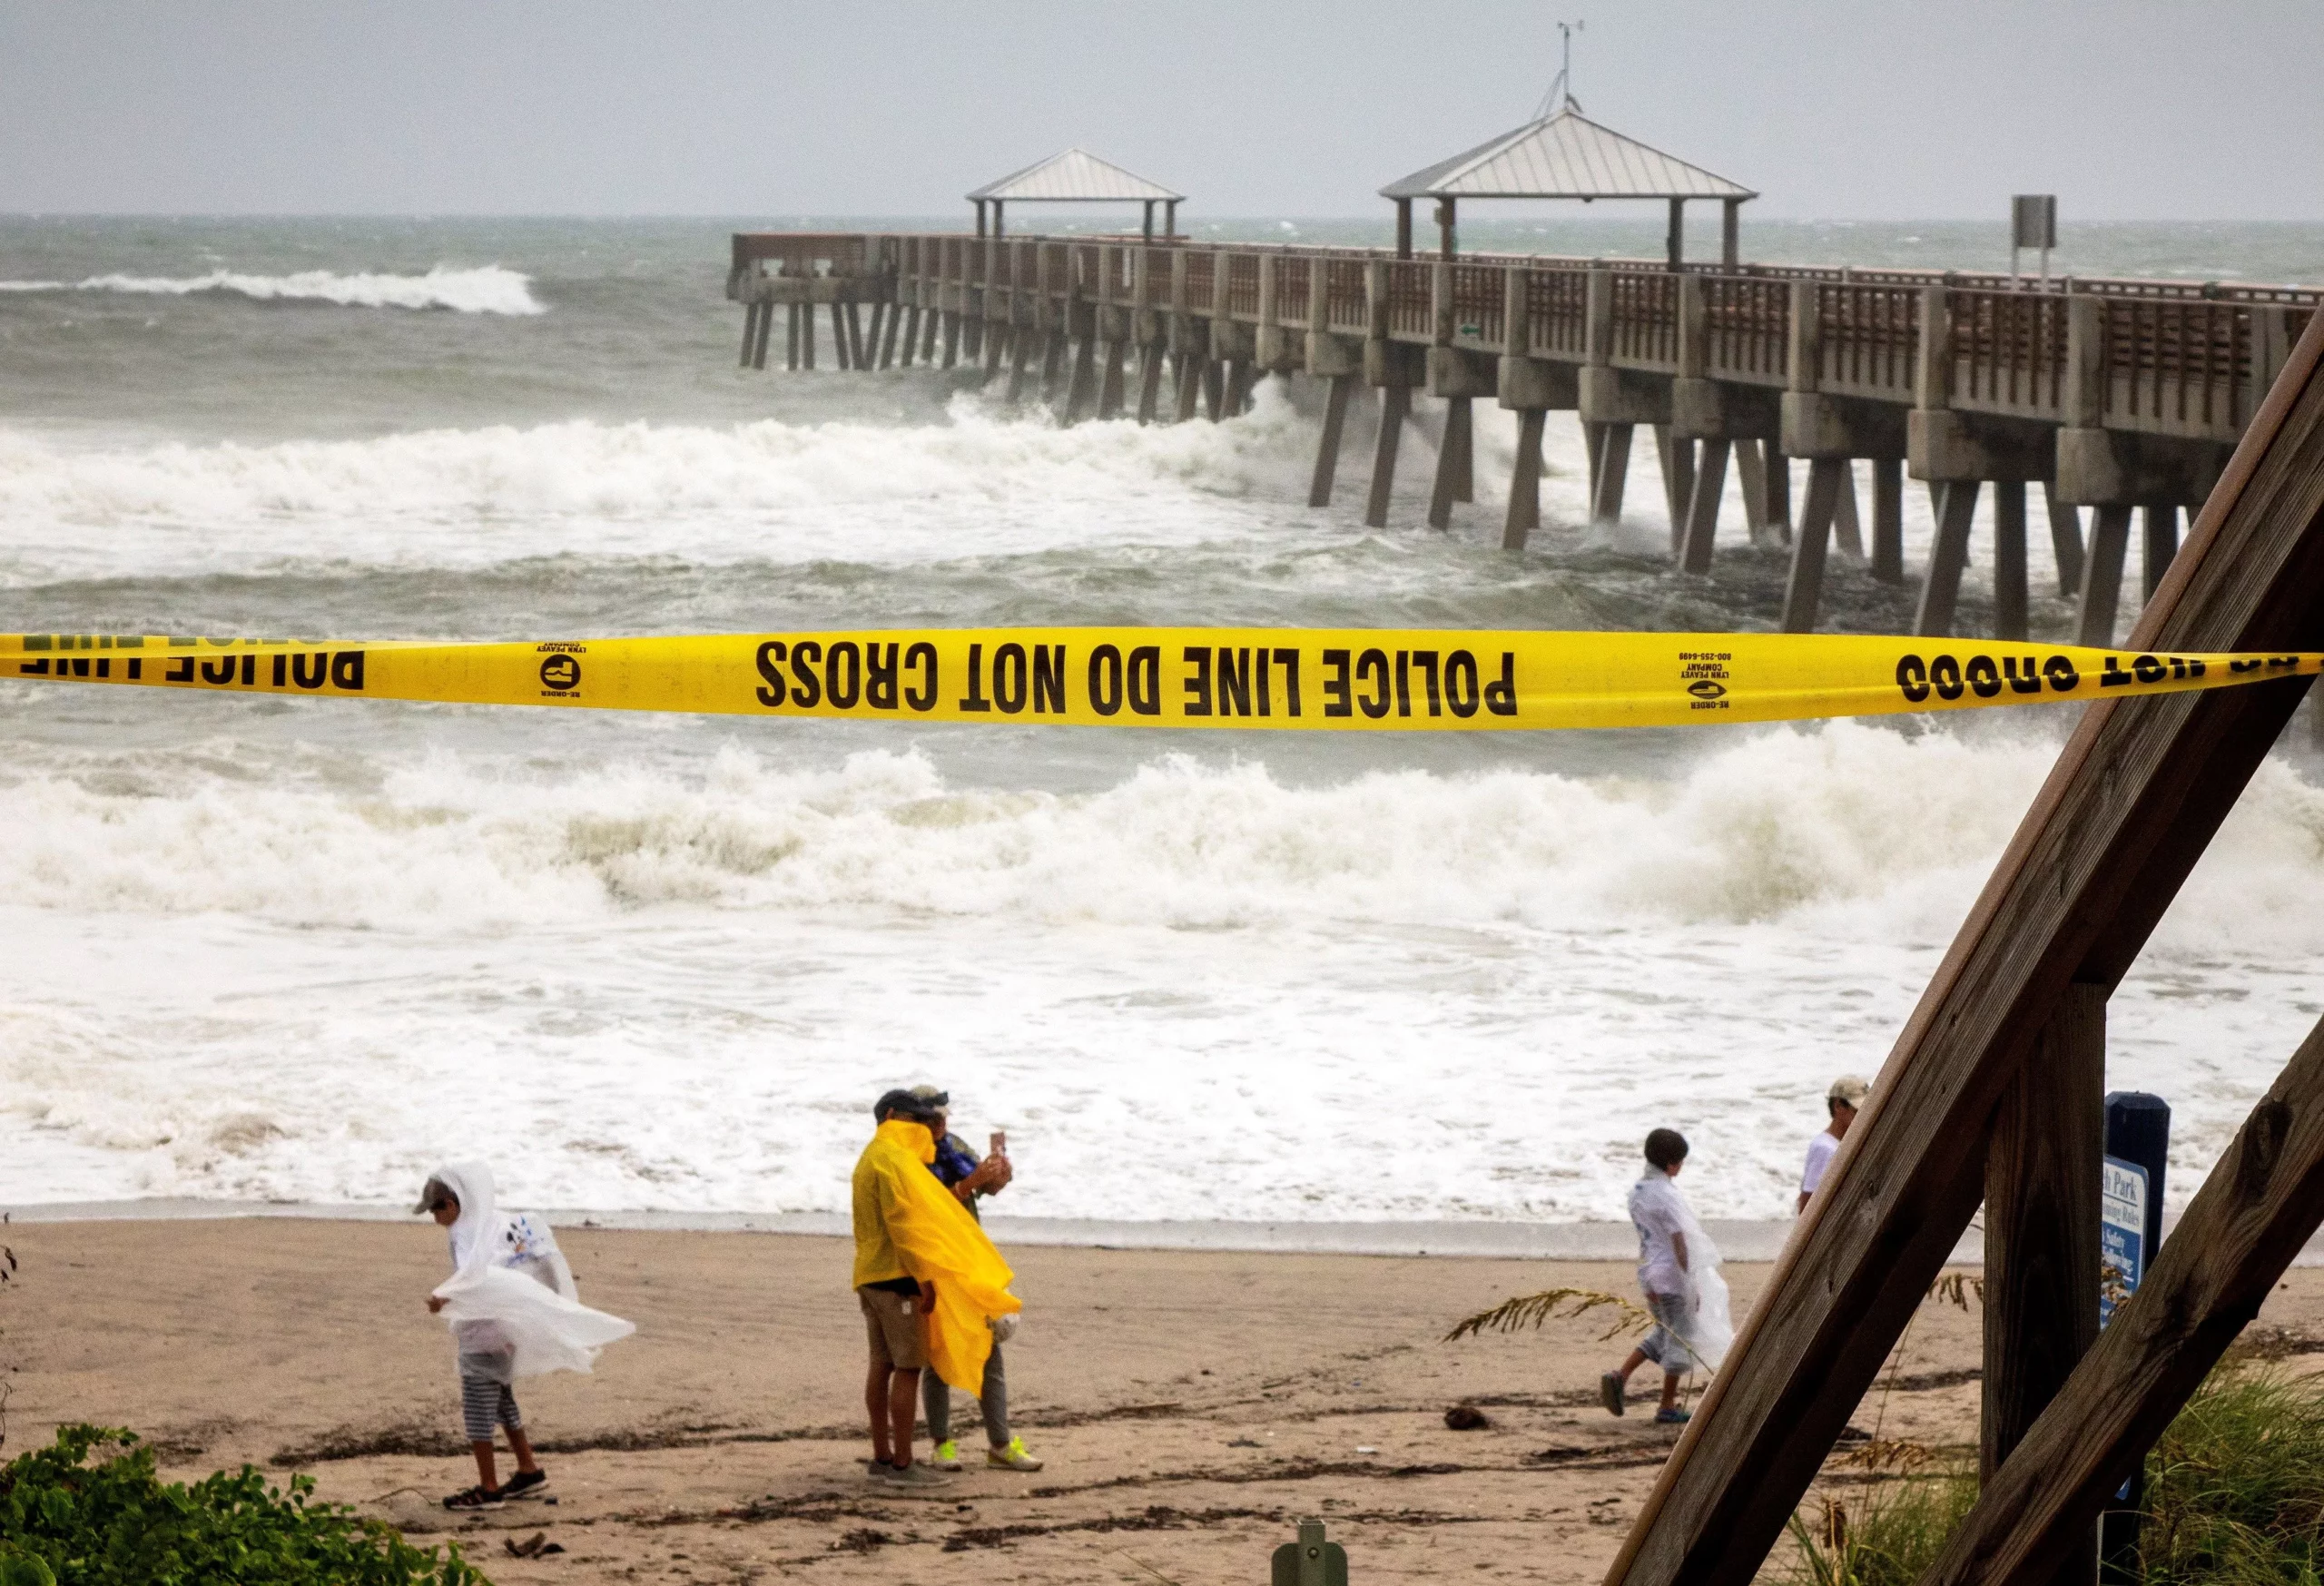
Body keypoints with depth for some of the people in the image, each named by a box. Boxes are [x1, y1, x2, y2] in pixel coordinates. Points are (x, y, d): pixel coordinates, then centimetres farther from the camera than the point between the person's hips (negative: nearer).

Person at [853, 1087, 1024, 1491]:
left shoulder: (871, 1159, 20)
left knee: (883, 1364, 12)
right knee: (909, 1367, -9)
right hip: (898, 1275, -10)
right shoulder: (892, 1158, -13)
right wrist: (924, 1278, -20)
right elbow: (902, 1223, -20)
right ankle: (902, 1465, -11)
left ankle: (882, 1457, 16)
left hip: (872, 1276, 10)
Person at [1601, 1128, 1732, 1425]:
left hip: (1649, 1272, 8)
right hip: (1672, 1275, -8)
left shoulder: (1637, 1190, 7)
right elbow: (1679, 1242, -21)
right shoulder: (1667, 1196, -19)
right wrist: (1692, 1285, -16)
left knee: (1663, 1334, 21)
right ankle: (1667, 1407, 9)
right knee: (1680, 1338, 4)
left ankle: (1619, 1378, 7)